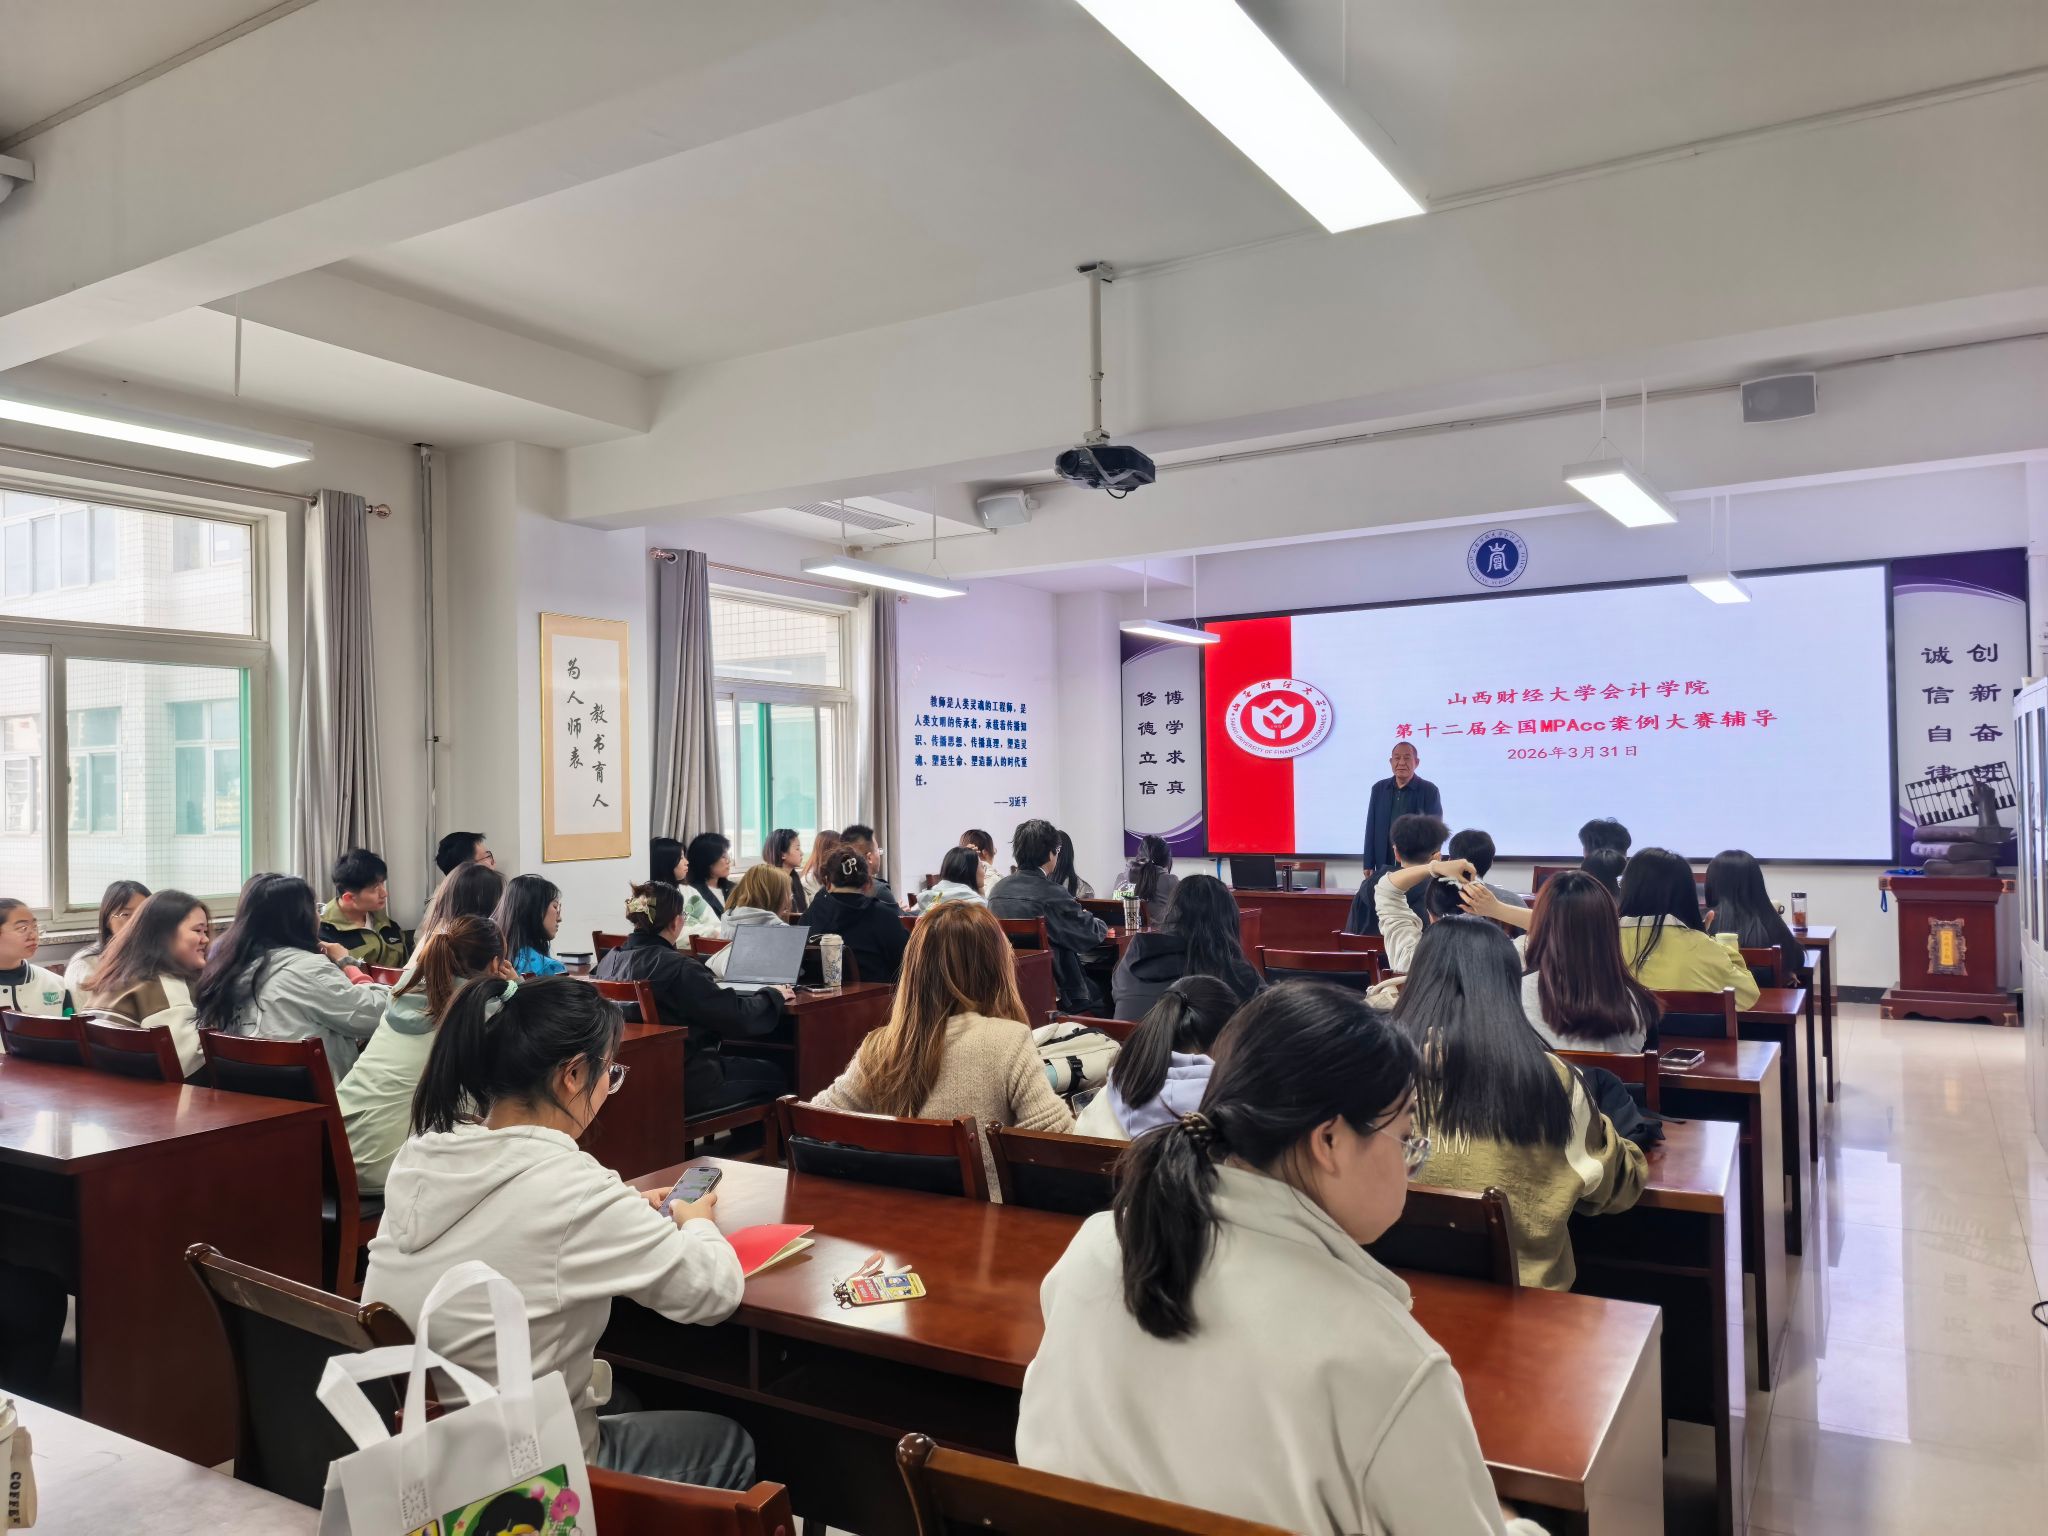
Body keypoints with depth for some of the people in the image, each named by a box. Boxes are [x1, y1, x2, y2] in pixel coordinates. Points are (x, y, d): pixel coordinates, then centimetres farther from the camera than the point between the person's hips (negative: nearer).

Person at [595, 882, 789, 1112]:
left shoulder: (608, 962, -1)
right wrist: (773, 996, -1)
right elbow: (740, 1017, -20)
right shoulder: (680, 968, -23)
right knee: (774, 1074, 12)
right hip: (686, 1088, -8)